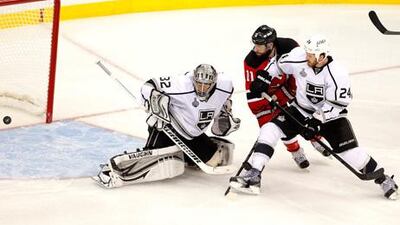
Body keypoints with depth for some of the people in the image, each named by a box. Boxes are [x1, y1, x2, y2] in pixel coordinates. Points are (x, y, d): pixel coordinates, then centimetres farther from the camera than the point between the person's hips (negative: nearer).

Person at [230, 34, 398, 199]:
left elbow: (337, 104, -23)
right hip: (301, 109, 4)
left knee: (349, 150, -15)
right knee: (271, 128, -15)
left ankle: (383, 179, 6)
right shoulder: (299, 58, -16)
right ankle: (254, 176, -15)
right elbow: (280, 65, 4)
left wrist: (316, 121, -28)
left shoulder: (337, 74, -27)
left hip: (329, 115, -4)